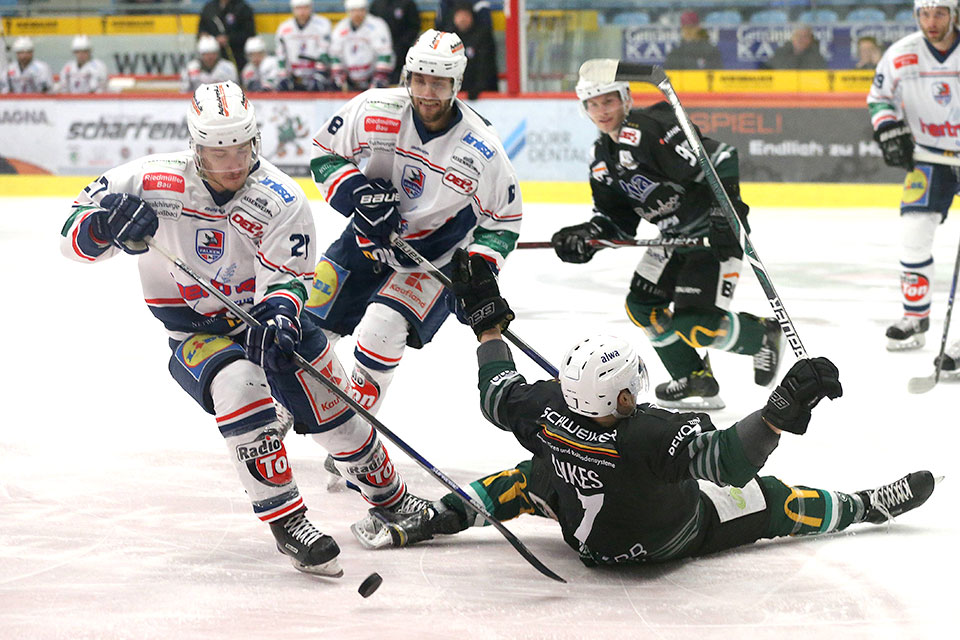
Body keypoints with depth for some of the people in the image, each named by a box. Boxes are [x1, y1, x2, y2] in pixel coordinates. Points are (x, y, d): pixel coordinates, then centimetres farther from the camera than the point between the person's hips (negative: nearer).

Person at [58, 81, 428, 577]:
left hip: (265, 316, 2)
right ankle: (286, 522, -25)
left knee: (335, 409, -1)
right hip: (193, 330, -2)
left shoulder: (282, 202, -15)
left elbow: (285, 281, -20)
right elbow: (74, 233, -14)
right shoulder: (156, 182, -17)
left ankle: (391, 498, 29)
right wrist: (106, 224, -38)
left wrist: (280, 316, -43)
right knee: (239, 386, -32)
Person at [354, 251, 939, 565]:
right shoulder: (654, 436, -42)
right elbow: (728, 459, -46)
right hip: (669, 536, -4)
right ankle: (865, 508, 30)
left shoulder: (547, 411, -26)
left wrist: (488, 319, 2)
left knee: (536, 476, 26)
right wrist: (783, 410, -56)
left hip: (586, 535, 4)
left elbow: (498, 396, -7)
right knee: (769, 500, 10)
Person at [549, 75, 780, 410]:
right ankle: (696, 382, 21)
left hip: (716, 231, -10)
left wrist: (726, 214, -31)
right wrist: (587, 235, -7)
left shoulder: (648, 129, -23)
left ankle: (763, 336, 11)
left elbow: (719, 161, -28)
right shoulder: (603, 156, 8)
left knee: (694, 322, -17)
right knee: (642, 304, 8)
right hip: (676, 237, 10)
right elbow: (617, 218, 12)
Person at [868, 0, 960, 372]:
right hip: (927, 156, 3)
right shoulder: (901, 56, -8)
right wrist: (889, 131, -9)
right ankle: (915, 319, 17)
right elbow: (879, 98, 8)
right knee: (913, 236, -3)